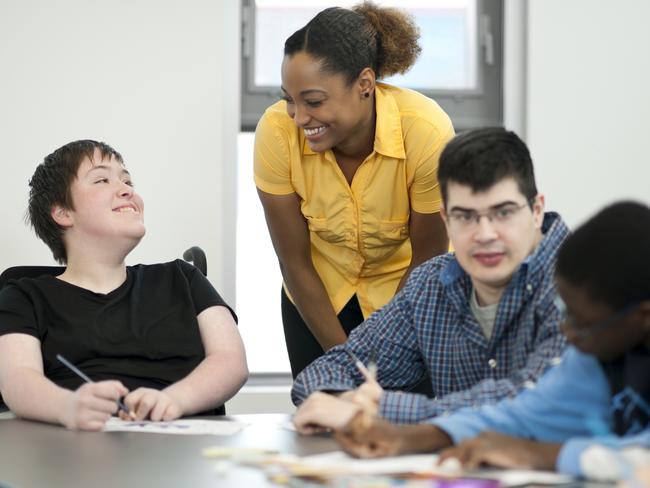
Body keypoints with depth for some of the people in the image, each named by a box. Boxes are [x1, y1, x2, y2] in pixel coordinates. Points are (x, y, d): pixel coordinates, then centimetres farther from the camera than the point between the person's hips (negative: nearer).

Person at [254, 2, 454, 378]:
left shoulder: (428, 133, -32)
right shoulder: (276, 132, -27)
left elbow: (427, 259, -17)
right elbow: (295, 263, -15)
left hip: (408, 290, -1)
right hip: (318, 293, 1)